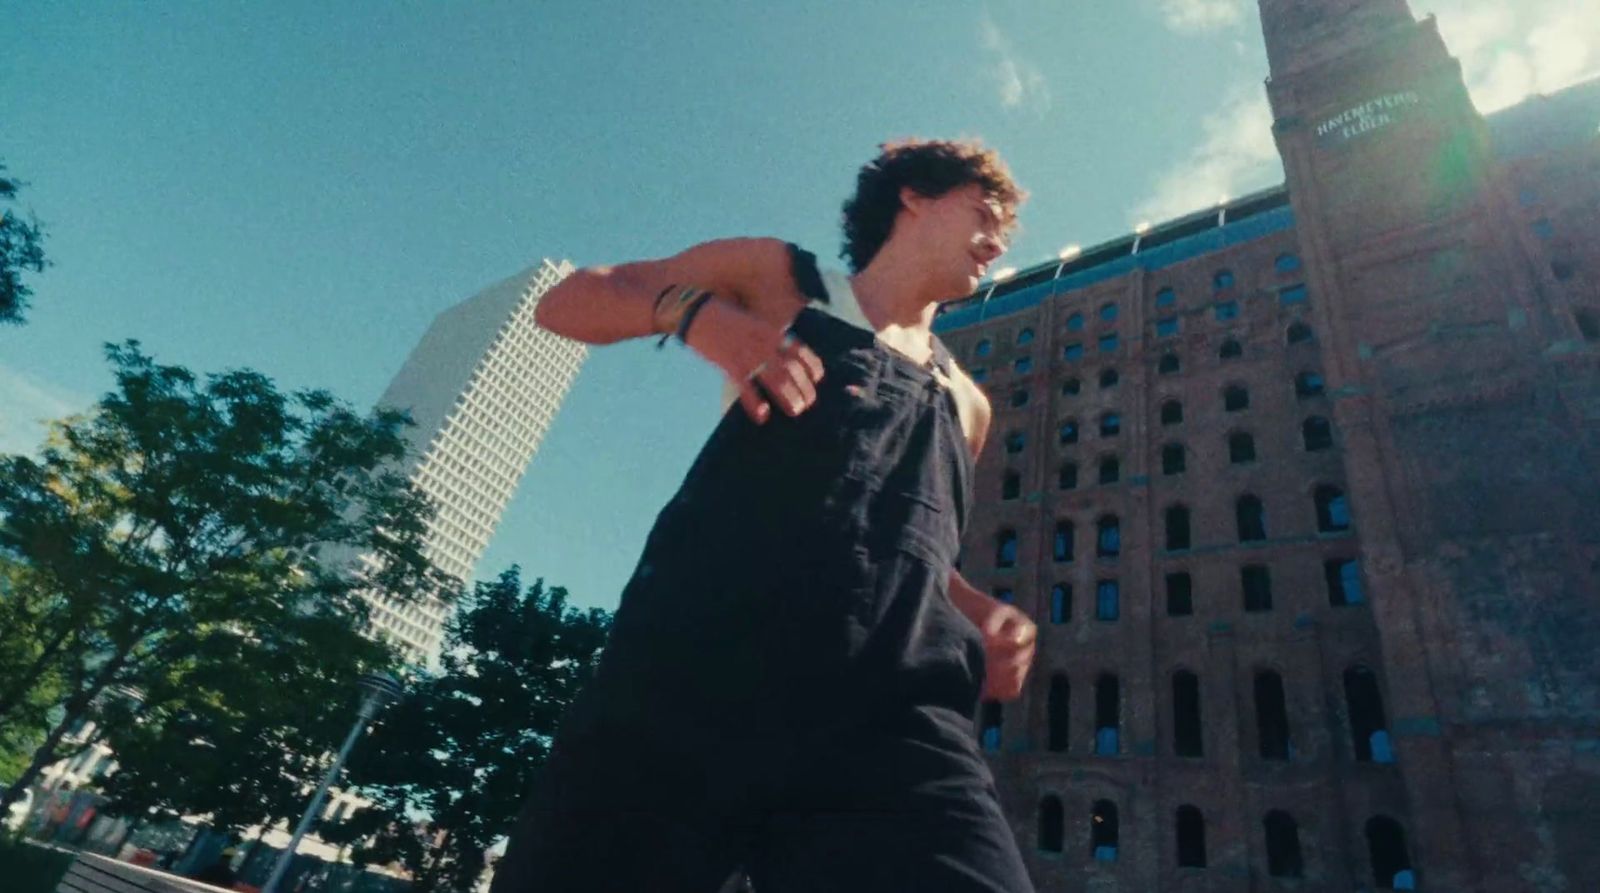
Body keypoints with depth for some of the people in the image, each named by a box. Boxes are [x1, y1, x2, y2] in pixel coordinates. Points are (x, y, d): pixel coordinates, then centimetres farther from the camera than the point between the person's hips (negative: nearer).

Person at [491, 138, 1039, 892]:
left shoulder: (965, 405, 27)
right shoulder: (778, 275, 17)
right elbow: (567, 303, 18)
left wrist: (981, 615, 11)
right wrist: (696, 311, -4)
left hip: (893, 724, 3)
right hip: (685, 675, -2)